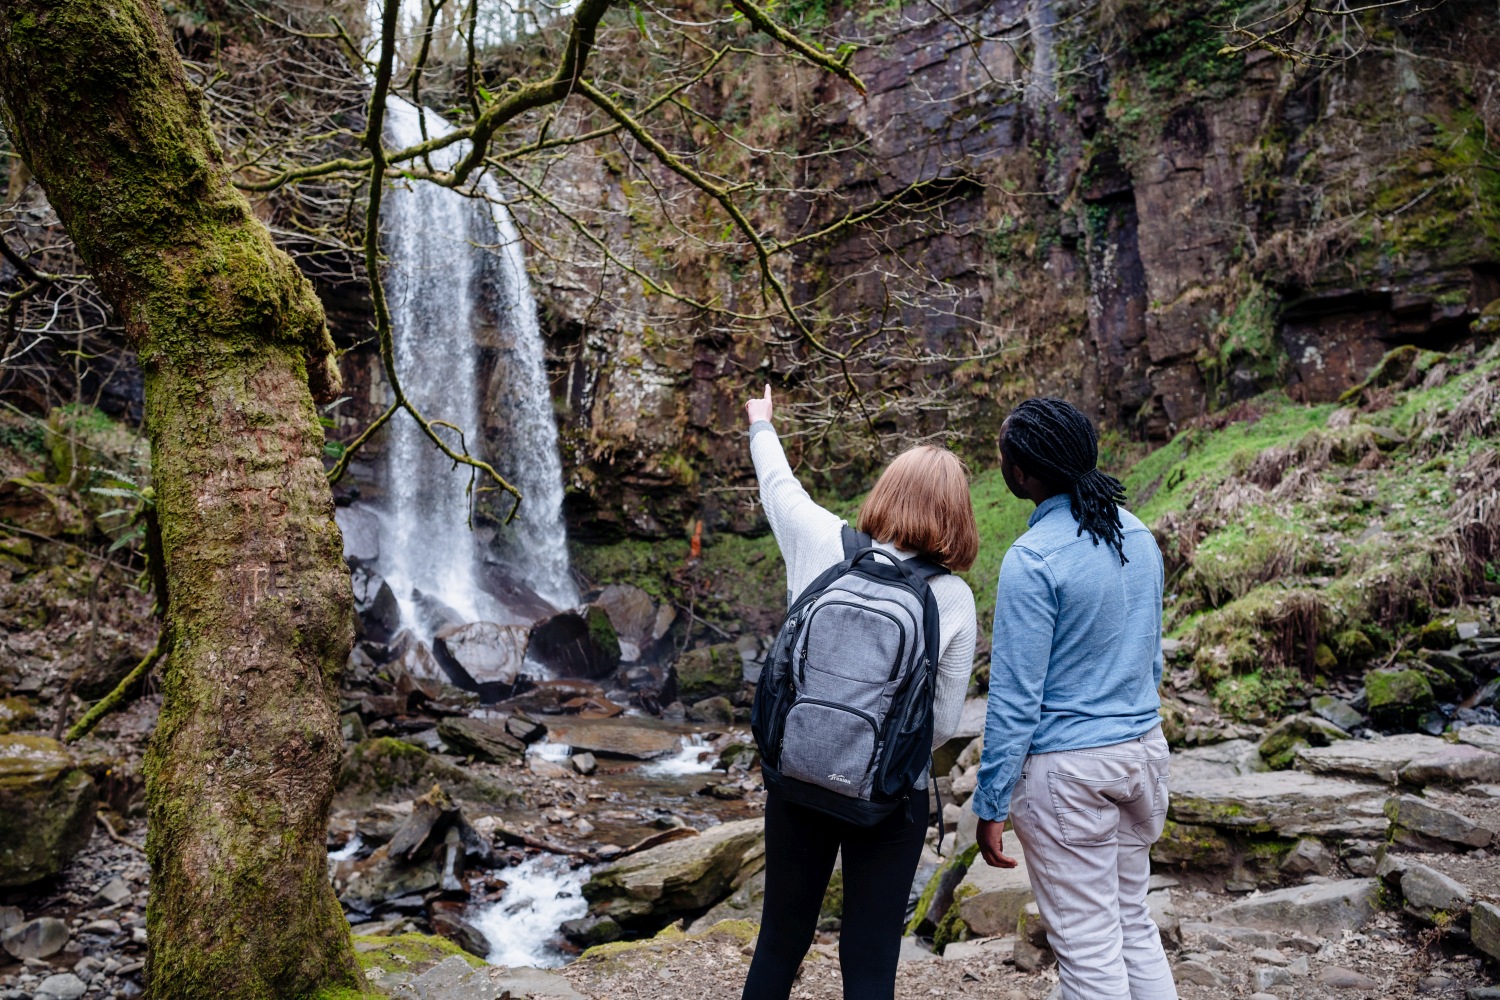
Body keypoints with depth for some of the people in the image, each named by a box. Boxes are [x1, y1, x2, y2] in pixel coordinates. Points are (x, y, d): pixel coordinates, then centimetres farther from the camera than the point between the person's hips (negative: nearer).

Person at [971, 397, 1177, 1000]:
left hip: (1067, 769, -8)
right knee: (1134, 924, 21)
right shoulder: (1139, 537, 4)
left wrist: (991, 807, -11)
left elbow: (1015, 697, -18)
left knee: (1087, 944, 6)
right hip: (1144, 747, 8)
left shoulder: (1033, 559, -20)